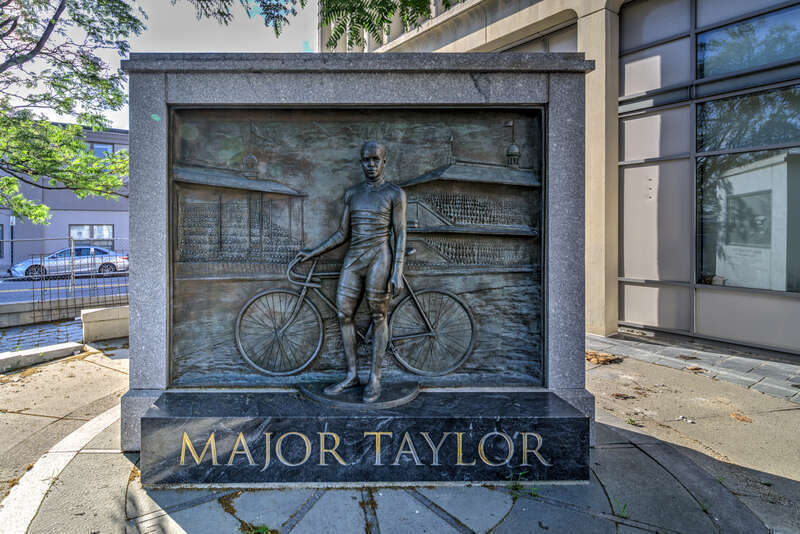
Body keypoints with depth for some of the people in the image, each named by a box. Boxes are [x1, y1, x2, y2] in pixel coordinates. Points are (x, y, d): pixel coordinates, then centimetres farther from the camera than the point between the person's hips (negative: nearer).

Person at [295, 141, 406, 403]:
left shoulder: (395, 194, -1)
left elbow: (400, 235, -5)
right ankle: (351, 375, 21)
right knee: (344, 314, 5)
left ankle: (374, 379, 16)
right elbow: (342, 234, 16)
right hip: (353, 258, 5)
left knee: (378, 318, 2)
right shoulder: (352, 193, 13)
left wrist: (397, 273, -13)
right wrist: (313, 252, 15)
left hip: (378, 258, -5)